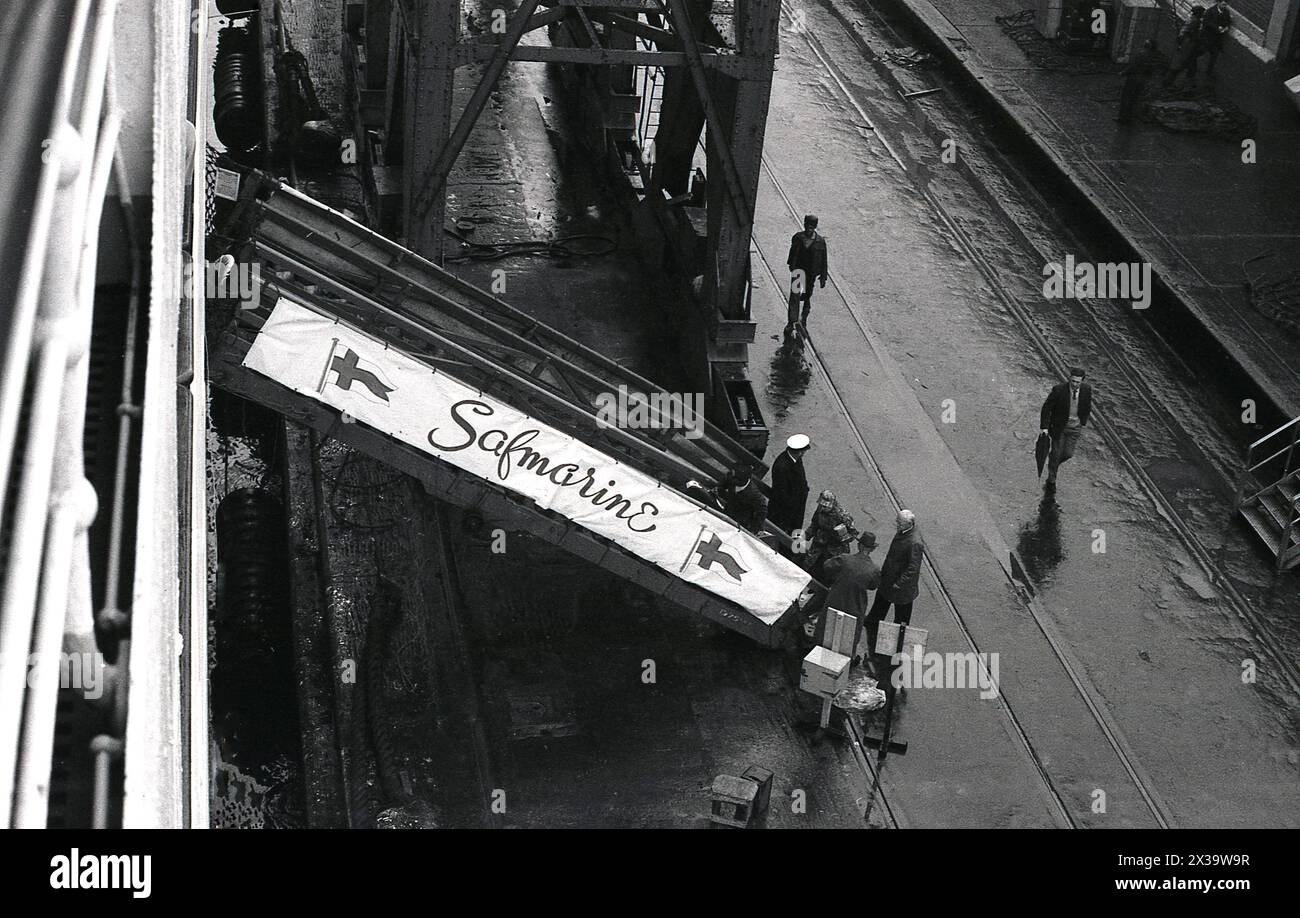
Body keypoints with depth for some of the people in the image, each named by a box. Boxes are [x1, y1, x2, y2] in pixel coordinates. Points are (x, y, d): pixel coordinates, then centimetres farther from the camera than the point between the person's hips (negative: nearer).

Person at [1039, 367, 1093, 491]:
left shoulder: (1087, 389, -14)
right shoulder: (1059, 389, -25)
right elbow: (1046, 408, -16)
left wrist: (1083, 422, 11)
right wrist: (1045, 427, -18)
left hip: (1075, 427, 3)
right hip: (1059, 426, -3)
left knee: (1068, 453, 3)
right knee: (1057, 453, 8)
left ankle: (1052, 458, 39)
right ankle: (1051, 480, 30)